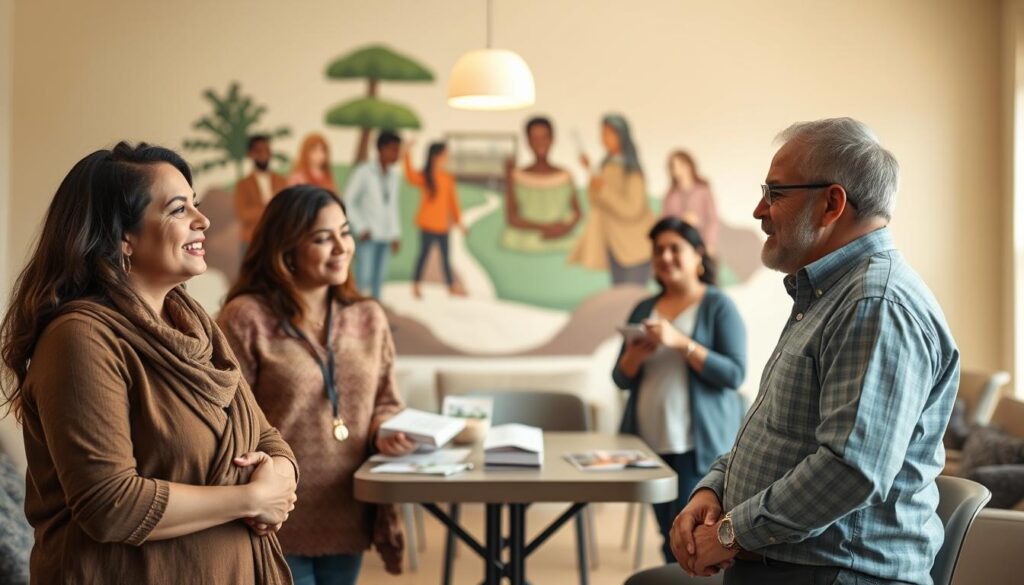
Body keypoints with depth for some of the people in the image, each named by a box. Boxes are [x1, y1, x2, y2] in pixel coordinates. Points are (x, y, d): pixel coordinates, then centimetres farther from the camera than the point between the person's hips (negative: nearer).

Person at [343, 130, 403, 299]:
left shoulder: (394, 174, 10)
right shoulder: (364, 172, -7)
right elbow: (348, 201, -4)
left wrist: (396, 234, 13)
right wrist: (361, 228, -9)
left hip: (386, 237, 5)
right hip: (368, 236, -5)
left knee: (379, 278, 7)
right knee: (363, 276, -9)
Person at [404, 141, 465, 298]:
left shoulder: (448, 178, 5)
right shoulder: (425, 177, -9)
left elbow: (453, 201, 11)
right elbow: (411, 176, -32)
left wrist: (458, 220, 12)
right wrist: (407, 156, -40)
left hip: (443, 225, 5)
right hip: (428, 224, -5)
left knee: (445, 256, 12)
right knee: (424, 253, 2)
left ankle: (452, 287, 21)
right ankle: (416, 286, 14)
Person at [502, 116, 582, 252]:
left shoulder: (564, 176, 7)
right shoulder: (518, 178, 1)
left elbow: (577, 213, 12)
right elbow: (511, 219, -4)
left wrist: (567, 228, -9)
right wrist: (544, 228, -15)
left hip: (561, 246, 2)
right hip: (524, 248, -2)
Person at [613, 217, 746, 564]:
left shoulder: (718, 306, -3)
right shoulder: (644, 309, 11)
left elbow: (734, 375, -12)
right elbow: (622, 379, 11)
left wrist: (681, 343, -21)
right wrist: (635, 356, -11)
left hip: (699, 445, -5)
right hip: (651, 444, 5)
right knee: (671, 539, 10)